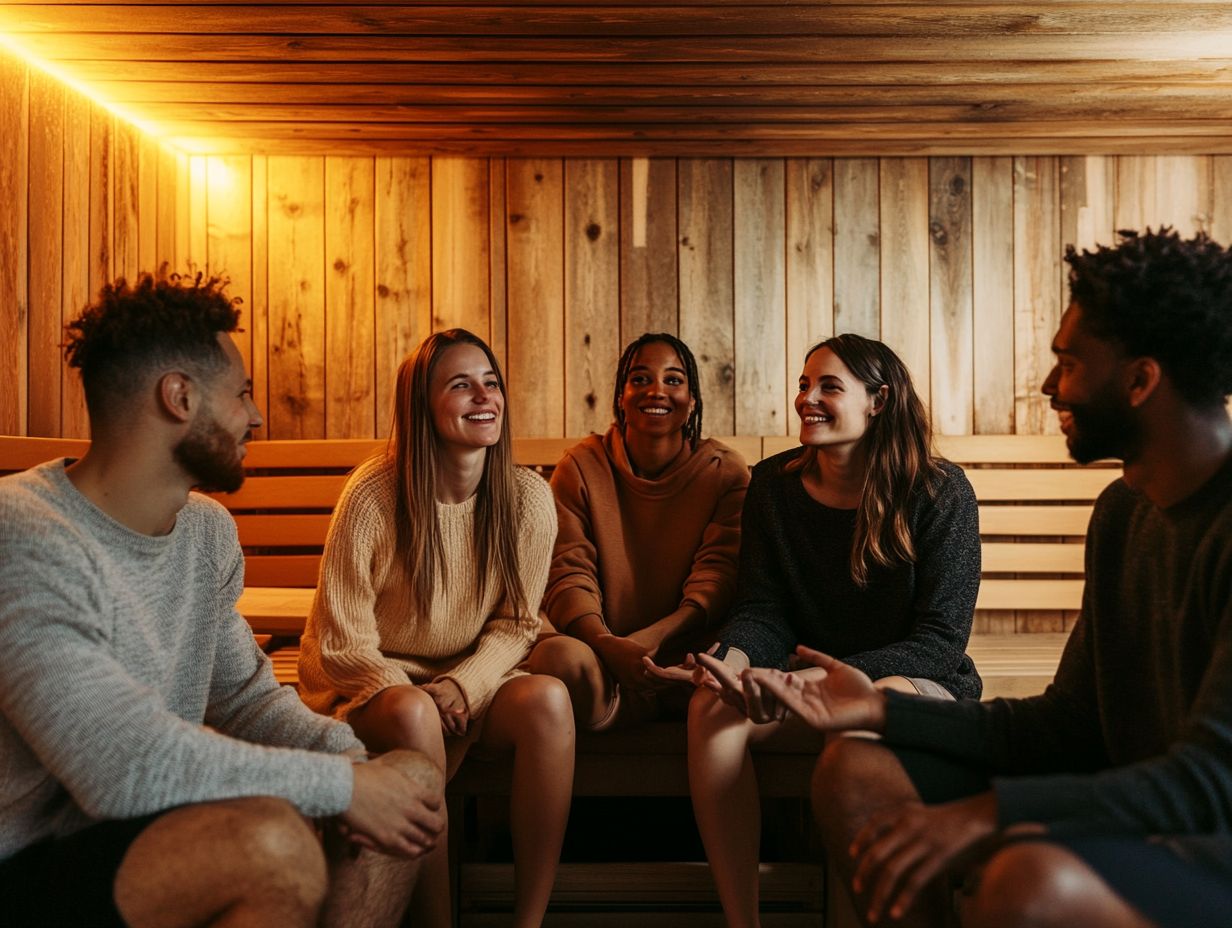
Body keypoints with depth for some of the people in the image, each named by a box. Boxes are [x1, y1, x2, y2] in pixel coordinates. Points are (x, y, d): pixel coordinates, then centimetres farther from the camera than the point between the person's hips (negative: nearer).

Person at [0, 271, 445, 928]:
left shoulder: (208, 530, 6)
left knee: (413, 781, -3)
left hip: (159, 825, 8)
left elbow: (246, 695, 10)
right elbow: (123, 765, -30)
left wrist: (347, 757, -11)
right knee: (272, 839, -35)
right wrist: (342, 783, -23)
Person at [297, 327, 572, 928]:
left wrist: (463, 685, -17)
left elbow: (516, 625, 1)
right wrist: (417, 693, -23)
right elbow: (342, 641, -11)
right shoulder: (374, 495, -17)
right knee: (414, 715, -35)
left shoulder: (528, 498, -7)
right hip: (368, 682, -2)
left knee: (547, 699, -27)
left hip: (472, 682, 3)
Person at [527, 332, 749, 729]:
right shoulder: (581, 466, 5)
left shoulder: (725, 471, 5)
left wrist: (652, 638, -26)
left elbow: (718, 576, -6)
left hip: (686, 653, 1)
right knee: (558, 654, -36)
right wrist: (606, 644, -27)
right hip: (603, 651, 0)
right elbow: (567, 572, -5)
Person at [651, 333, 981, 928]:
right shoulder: (773, 484, 3)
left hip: (921, 683, -3)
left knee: (884, 703, -39)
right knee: (711, 705, -26)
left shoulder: (940, 491, -9)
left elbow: (941, 640, -14)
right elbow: (764, 610, 2)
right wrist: (734, 657, -23)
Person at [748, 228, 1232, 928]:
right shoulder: (1123, 509, 8)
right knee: (857, 773, -4)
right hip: (1138, 811, 8)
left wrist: (986, 812, -33)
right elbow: (1072, 725, 8)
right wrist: (882, 708, 3)